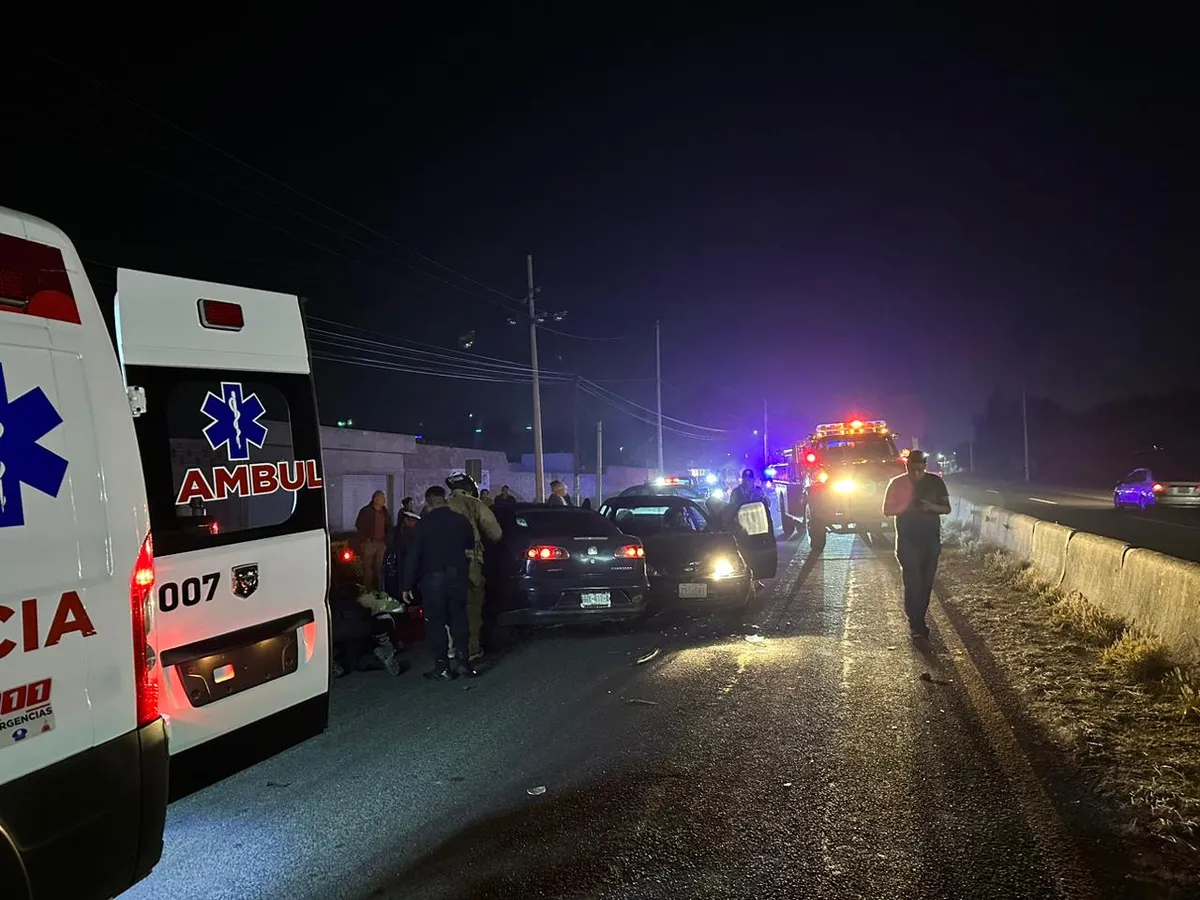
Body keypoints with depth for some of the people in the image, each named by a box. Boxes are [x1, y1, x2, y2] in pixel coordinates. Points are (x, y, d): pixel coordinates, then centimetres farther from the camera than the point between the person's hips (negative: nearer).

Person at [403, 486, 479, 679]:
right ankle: (464, 662, 14)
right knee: (458, 620, 13)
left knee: (436, 623, 3)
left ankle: (442, 667, 3)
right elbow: (471, 549, 8)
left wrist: (408, 585, -7)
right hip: (458, 576, 4)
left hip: (433, 578, -4)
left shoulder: (425, 523, -8)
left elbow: (413, 555, -9)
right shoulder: (461, 520, 2)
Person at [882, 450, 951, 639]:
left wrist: (932, 507, -16)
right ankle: (915, 624, -9)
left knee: (926, 582, 7)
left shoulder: (935, 482, 3)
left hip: (931, 540, 3)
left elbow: (947, 508, 6)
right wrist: (906, 506, -17)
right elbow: (887, 510, 0)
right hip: (908, 540, -3)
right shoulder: (897, 483, -2)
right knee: (912, 582, -11)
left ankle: (919, 621, 19)